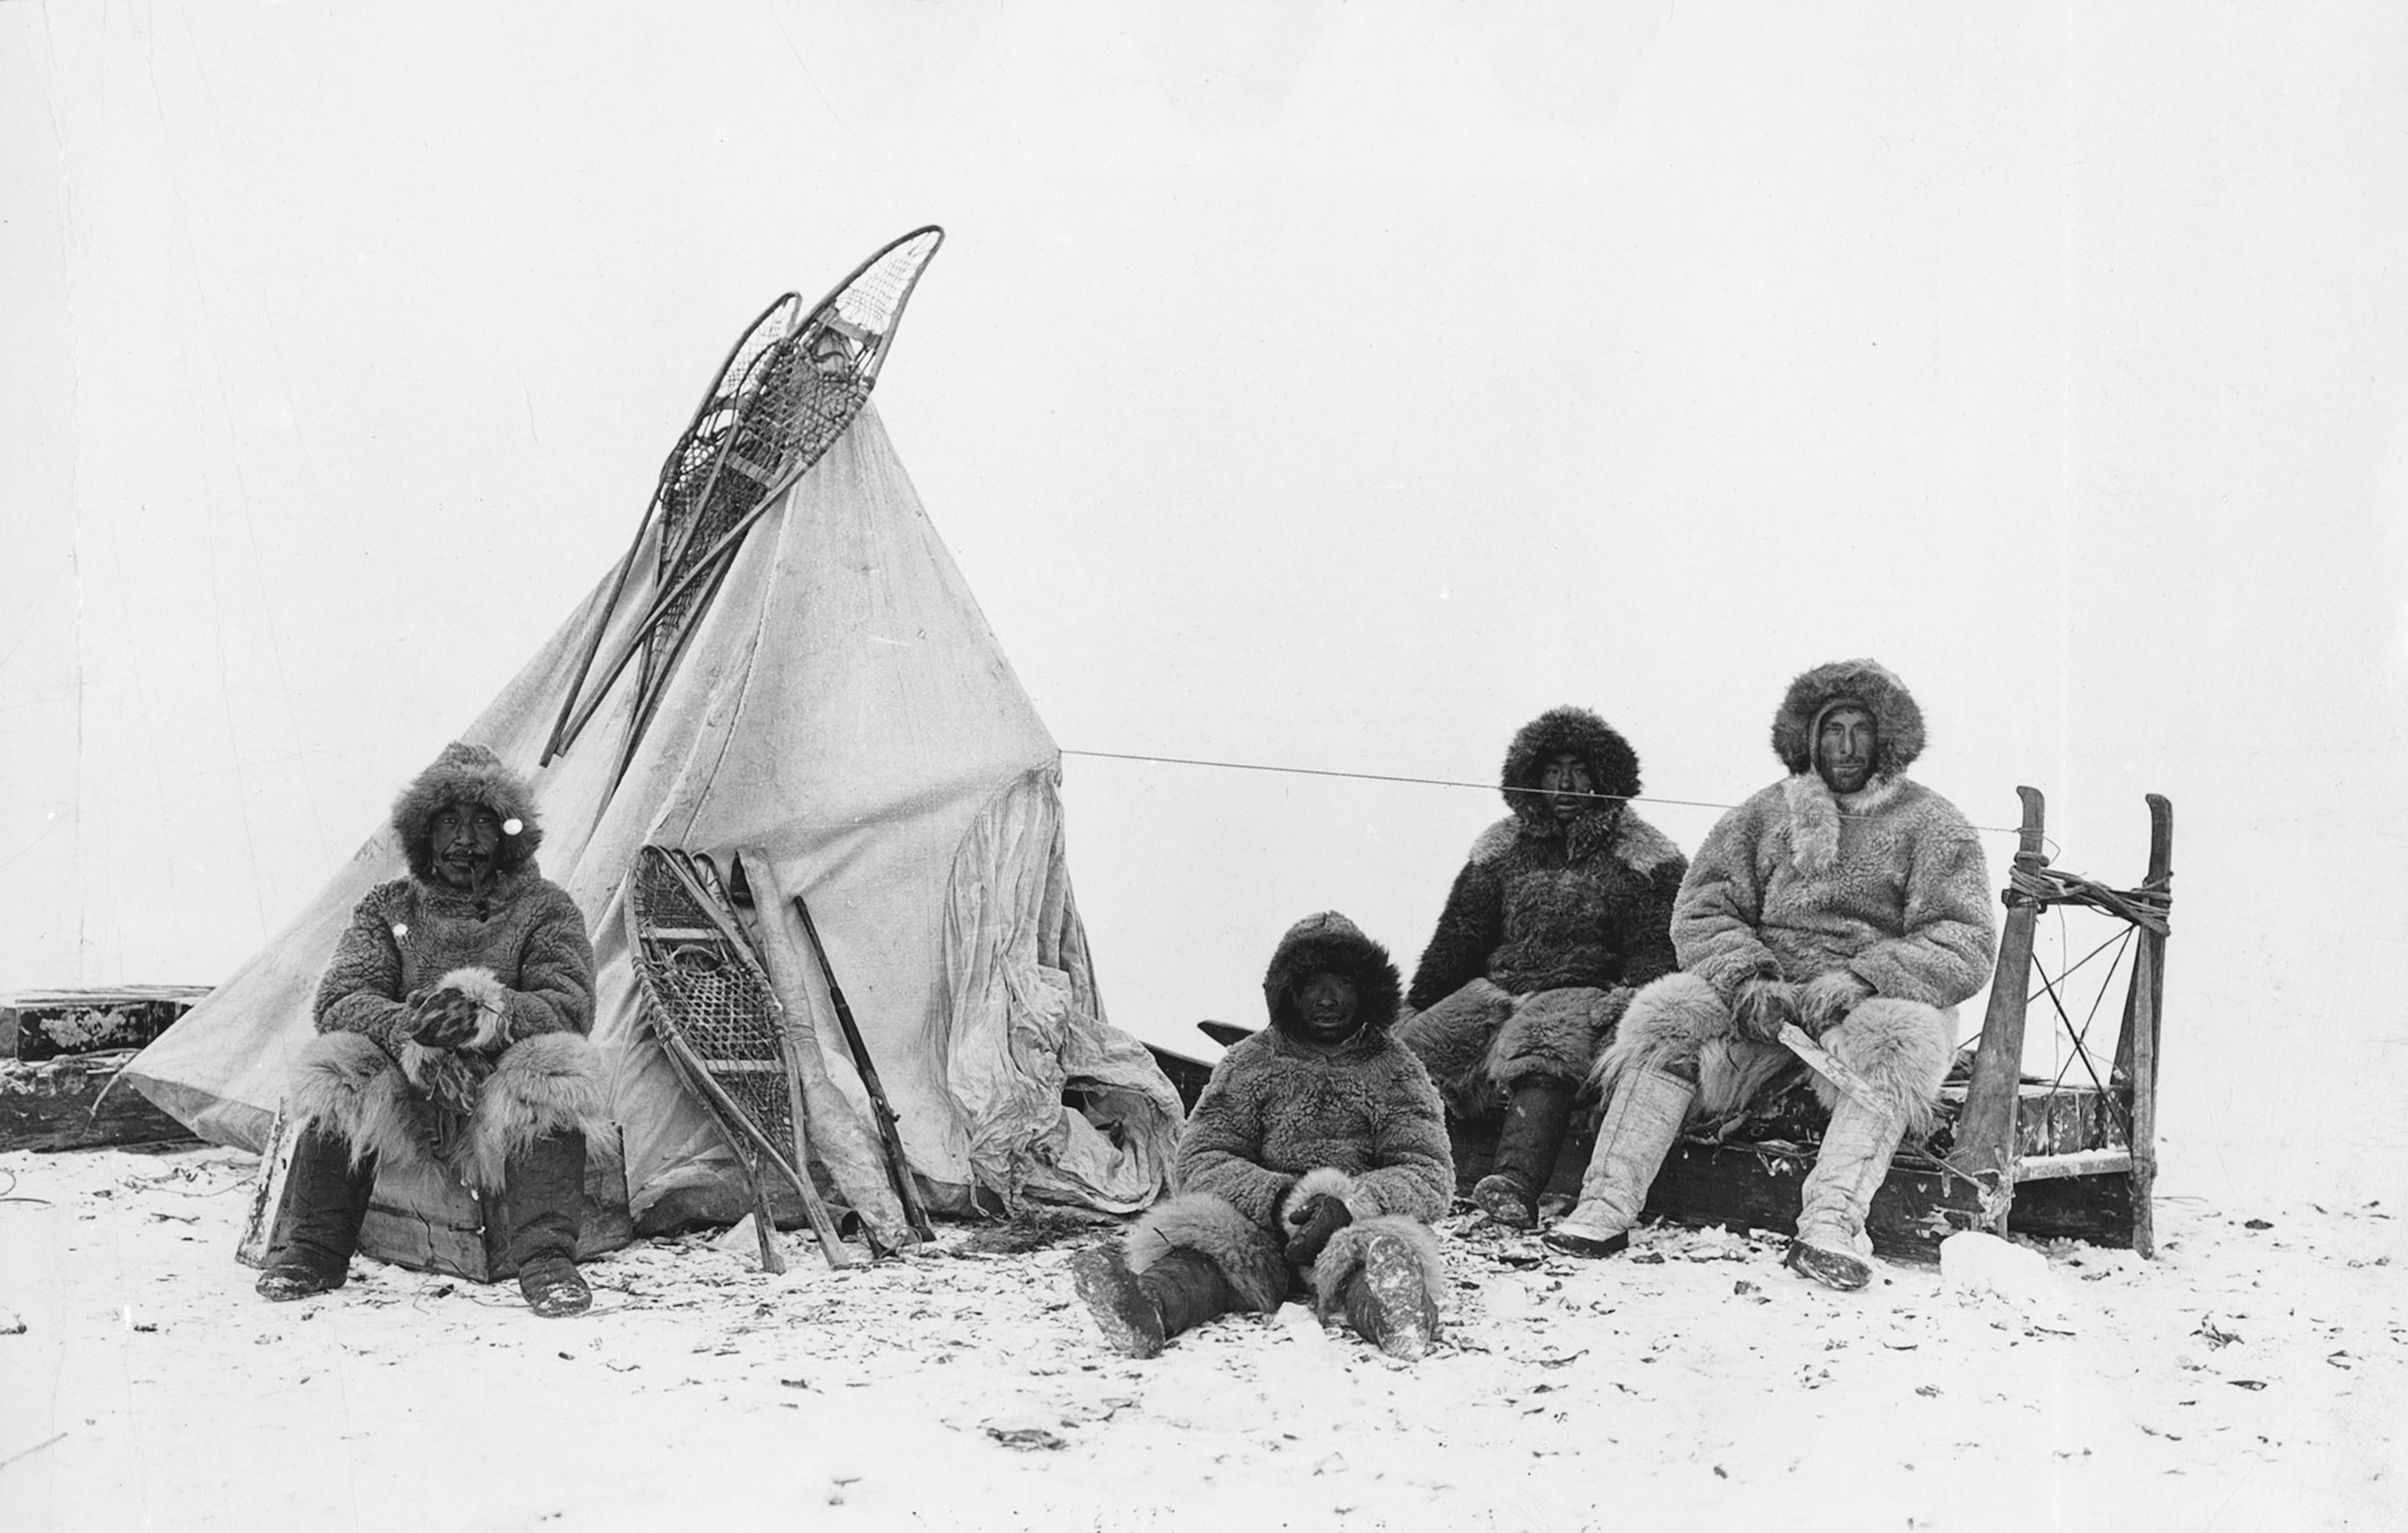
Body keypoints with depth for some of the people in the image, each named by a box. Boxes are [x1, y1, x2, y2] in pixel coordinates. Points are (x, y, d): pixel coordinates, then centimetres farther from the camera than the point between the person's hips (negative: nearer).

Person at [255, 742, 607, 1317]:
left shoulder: (545, 910, 5)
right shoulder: (387, 909, 10)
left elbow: (569, 1007, -11)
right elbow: (340, 1000, -5)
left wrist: (490, 1017, -32)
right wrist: (401, 1027, -28)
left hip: (501, 1108, -2)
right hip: (405, 1098, 2)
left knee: (554, 1070, -33)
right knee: (341, 1069, -27)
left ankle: (547, 1261, -37)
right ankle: (314, 1251, -18)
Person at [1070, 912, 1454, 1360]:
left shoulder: (1395, 1069, 12)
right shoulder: (1248, 1063, 15)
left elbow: (1430, 1173, 1)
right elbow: (1198, 1160, 5)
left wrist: (1350, 1206, -19)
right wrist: (1277, 1198, -15)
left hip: (1360, 1223, -1)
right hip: (1260, 1223, 1)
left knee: (1384, 1246, -36)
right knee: (1205, 1232, -31)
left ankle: (1388, 1309, -70)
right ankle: (1152, 1303, -62)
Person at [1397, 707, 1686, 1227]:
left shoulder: (1641, 854, 8)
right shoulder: (1502, 846, 20)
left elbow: (1657, 953, 1)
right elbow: (1457, 939, 22)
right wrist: (1416, 1009, 12)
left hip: (1585, 991, -5)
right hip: (1497, 986, 5)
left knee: (1540, 1053, -39)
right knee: (1408, 1052, -23)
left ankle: (1516, 1186, -59)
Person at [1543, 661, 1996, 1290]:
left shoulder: (1932, 826, 4)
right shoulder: (1765, 815, 14)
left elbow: (1965, 949, -6)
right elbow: (1702, 913, 9)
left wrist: (1861, 978, -21)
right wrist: (1746, 979, -13)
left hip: (1883, 997, -3)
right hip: (1764, 996, 3)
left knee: (1897, 1040, -37)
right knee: (1667, 1020, -23)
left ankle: (1832, 1223, -53)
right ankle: (1606, 1204, -31)